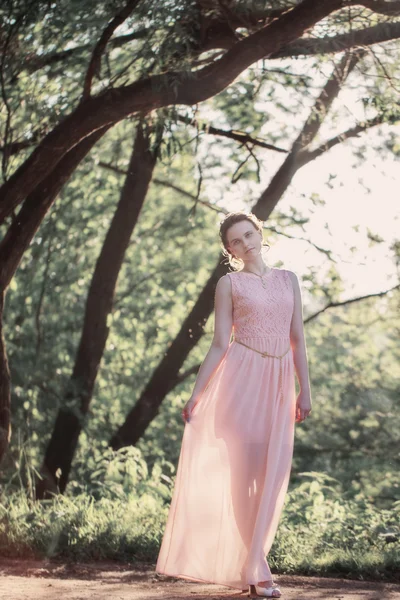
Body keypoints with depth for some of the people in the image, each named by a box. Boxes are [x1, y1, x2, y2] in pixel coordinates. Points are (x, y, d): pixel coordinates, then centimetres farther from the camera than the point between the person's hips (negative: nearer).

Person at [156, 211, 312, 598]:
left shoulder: (288, 279, 14)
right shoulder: (228, 284, 5)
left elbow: (298, 338, 12)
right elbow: (219, 345, 2)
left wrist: (305, 390, 5)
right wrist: (196, 393, -5)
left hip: (278, 383, 4)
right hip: (242, 377, -3)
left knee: (271, 477, -1)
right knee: (244, 471, -7)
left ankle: (247, 567, 6)